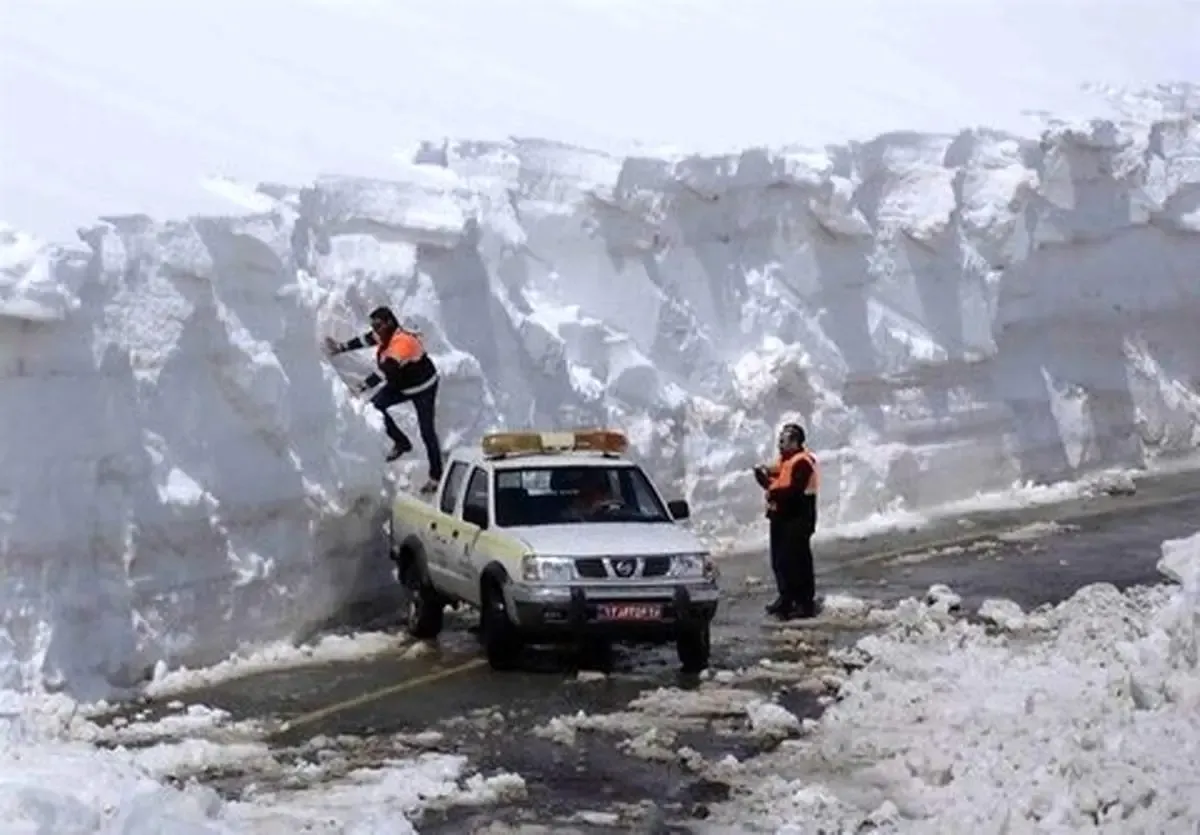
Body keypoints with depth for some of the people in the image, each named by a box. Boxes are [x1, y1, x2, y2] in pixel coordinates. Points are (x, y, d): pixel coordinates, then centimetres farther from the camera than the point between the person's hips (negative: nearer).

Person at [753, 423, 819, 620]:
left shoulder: (802, 463, -16)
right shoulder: (785, 460, 16)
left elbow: (794, 490, -26)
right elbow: (775, 479, 16)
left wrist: (773, 493, -15)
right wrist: (763, 474, -4)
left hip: (797, 520, -10)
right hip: (781, 517, 10)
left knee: (798, 561, -9)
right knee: (780, 560, 16)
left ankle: (806, 604, -6)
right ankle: (786, 599, 27)